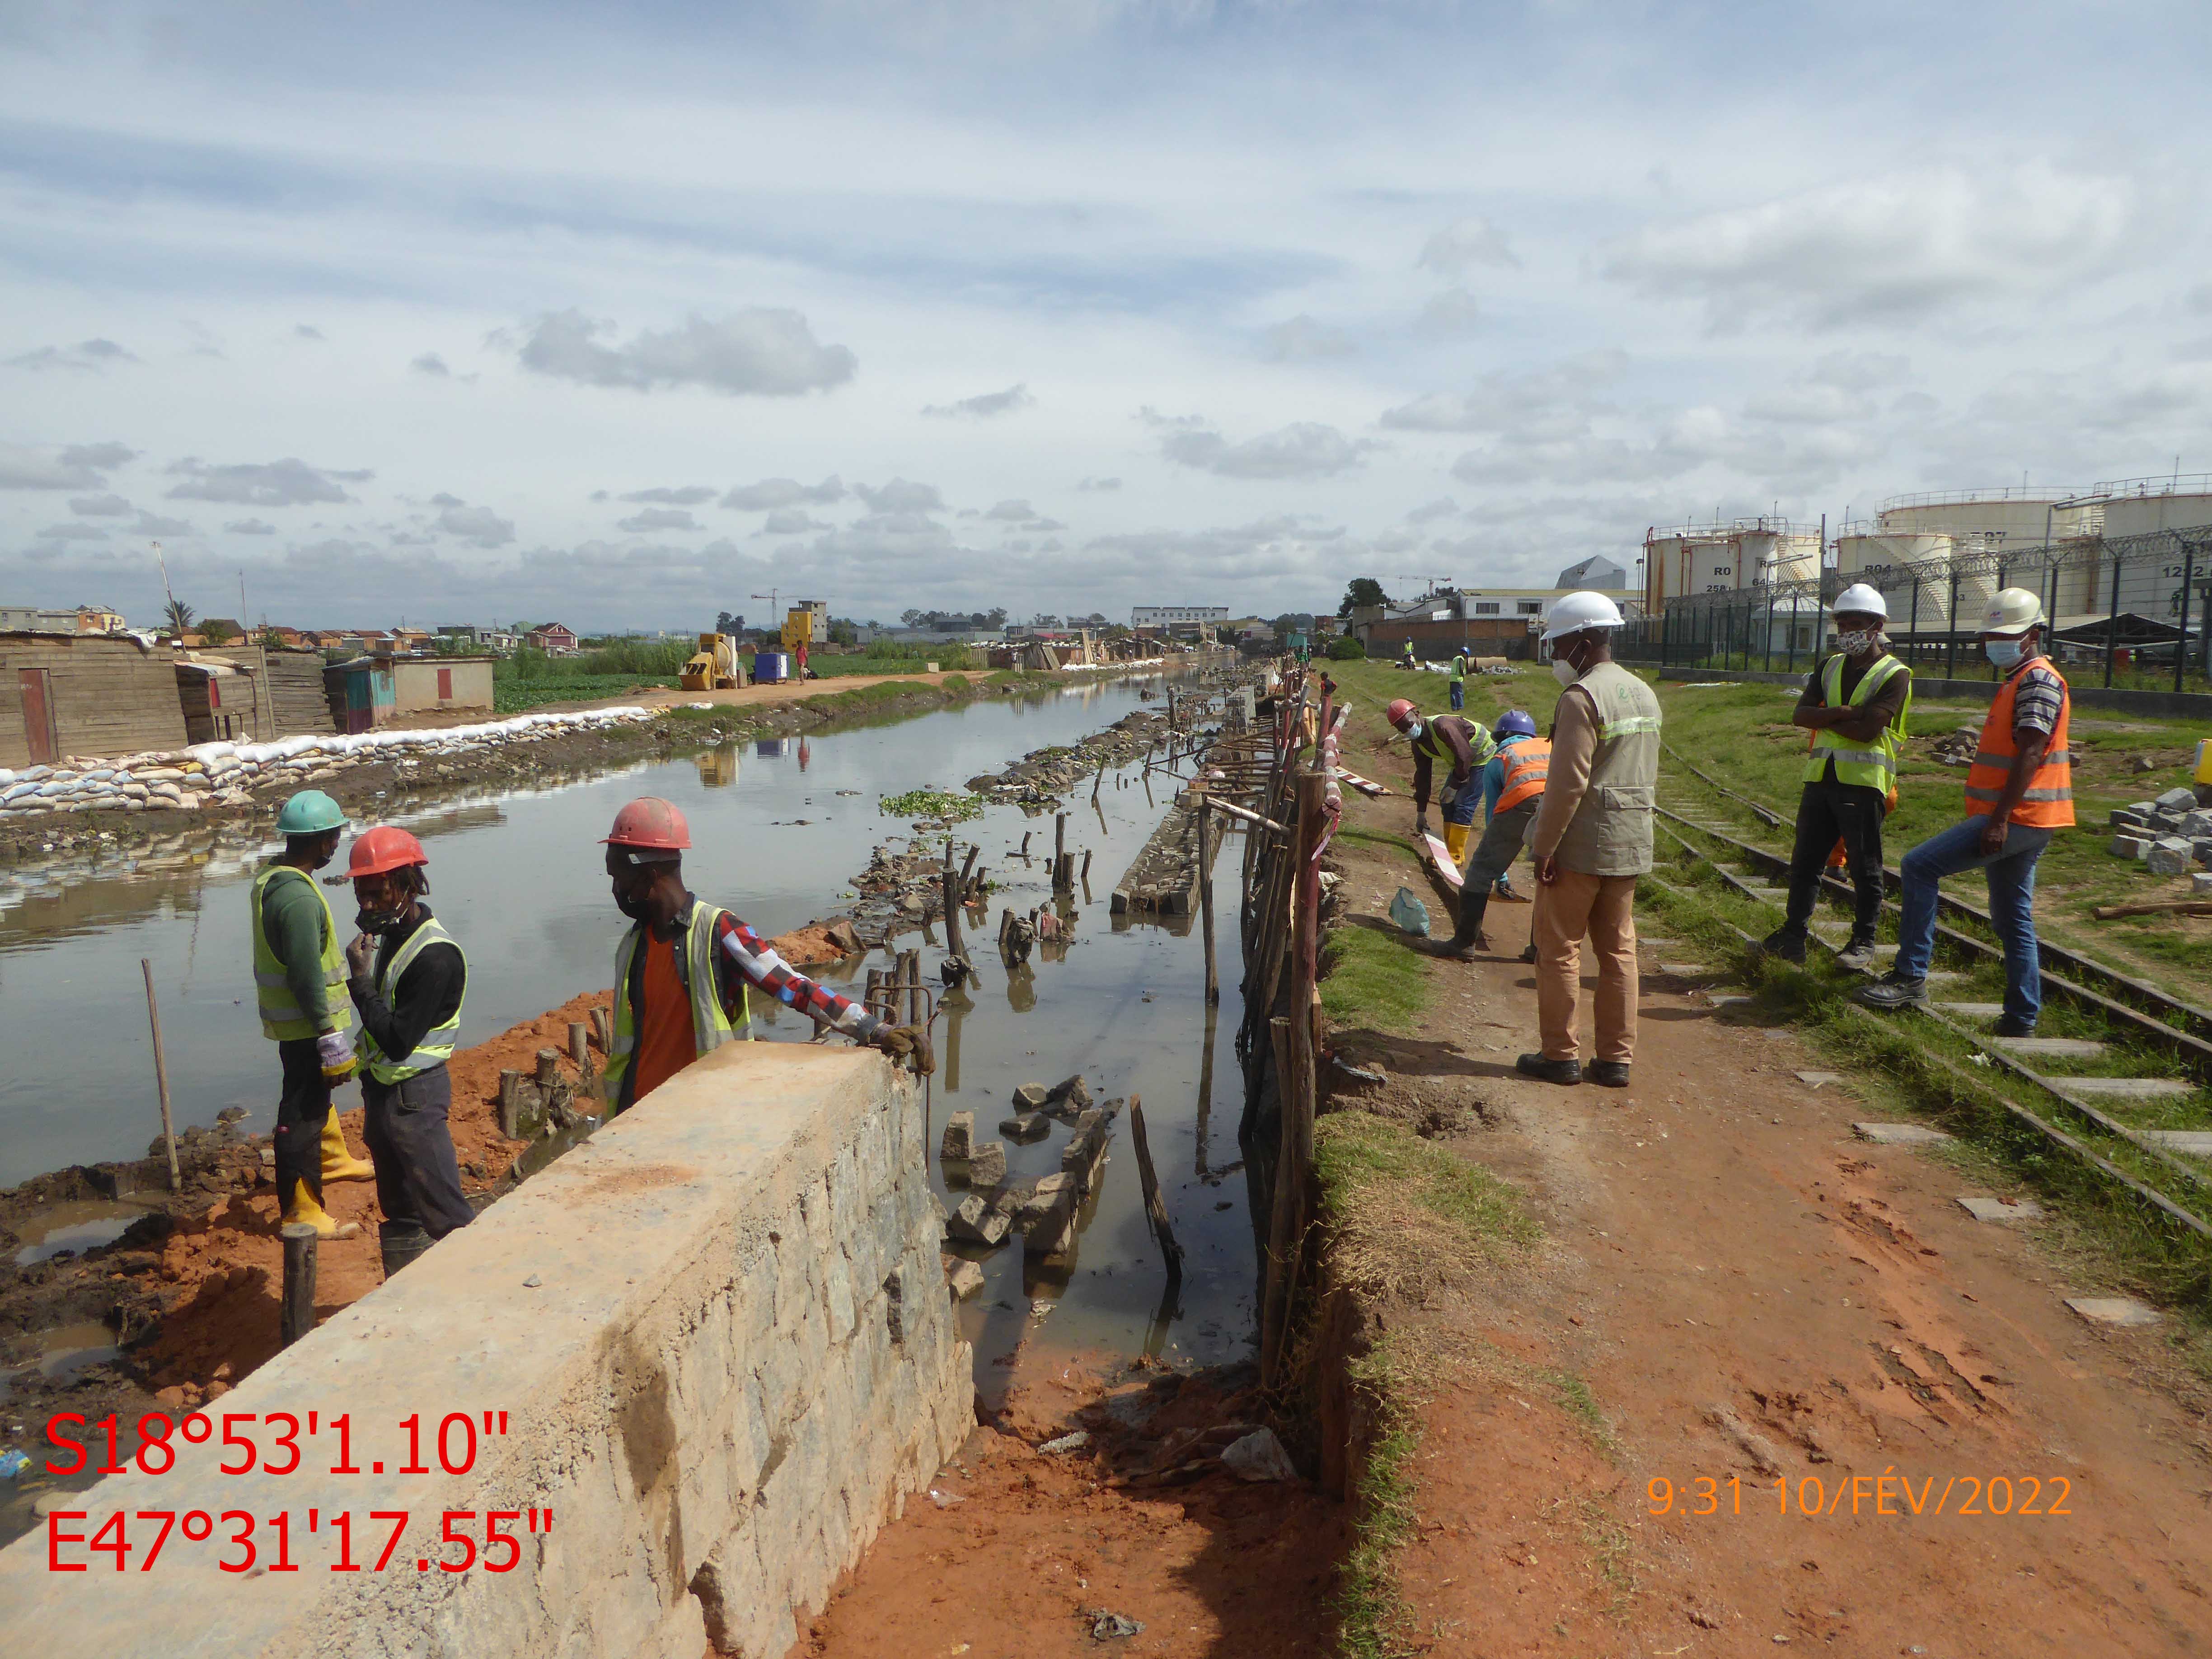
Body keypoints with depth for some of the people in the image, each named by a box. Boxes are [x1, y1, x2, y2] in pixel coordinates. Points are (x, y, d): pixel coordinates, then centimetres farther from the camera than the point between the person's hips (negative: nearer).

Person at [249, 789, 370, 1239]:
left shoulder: (270, 877, 5)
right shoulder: (299, 899, -27)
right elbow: (308, 978, -27)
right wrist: (331, 1039, -23)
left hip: (285, 1016, 11)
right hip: (306, 1026, -11)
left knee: (316, 1091, 29)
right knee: (302, 1116, -1)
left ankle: (332, 1160, 50)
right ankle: (301, 1212, 8)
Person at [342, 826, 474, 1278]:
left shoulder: (435, 956, -22)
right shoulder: (390, 936, 7)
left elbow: (399, 1039, -23)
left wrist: (361, 981, -20)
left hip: (415, 1095, -10)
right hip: (382, 1089, 10)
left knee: (446, 1215, -5)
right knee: (399, 1211, 21)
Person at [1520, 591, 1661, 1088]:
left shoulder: (1582, 697, -16)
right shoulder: (1644, 694, 13)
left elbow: (1567, 783, -20)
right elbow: (1648, 777, 16)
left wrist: (1544, 848, -15)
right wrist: (1633, 830, 21)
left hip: (1580, 845, -8)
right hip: (1631, 846, 8)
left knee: (1559, 950, 3)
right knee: (1618, 951, 11)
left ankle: (1561, 1055, 10)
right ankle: (1616, 1060, 16)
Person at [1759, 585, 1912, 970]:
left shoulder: (1894, 675, -5)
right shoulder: (1831, 667, 13)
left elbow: (1868, 730, -18)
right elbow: (1800, 714, 0)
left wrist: (1824, 717, -6)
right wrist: (1844, 713, -15)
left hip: (1863, 782, -6)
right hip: (1821, 777, 6)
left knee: (1864, 868, 3)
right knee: (1805, 862, 8)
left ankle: (1864, 942, 14)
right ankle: (1793, 935, 15)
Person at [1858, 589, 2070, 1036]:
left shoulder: (2039, 680, -11)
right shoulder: (2016, 682, 21)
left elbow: (2031, 754, -22)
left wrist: (2000, 818, -27)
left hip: (2019, 818, -11)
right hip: (2017, 821, 11)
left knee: (1919, 866, -16)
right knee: (2012, 920, 12)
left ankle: (1911, 976, -14)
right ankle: (2022, 1018, 18)